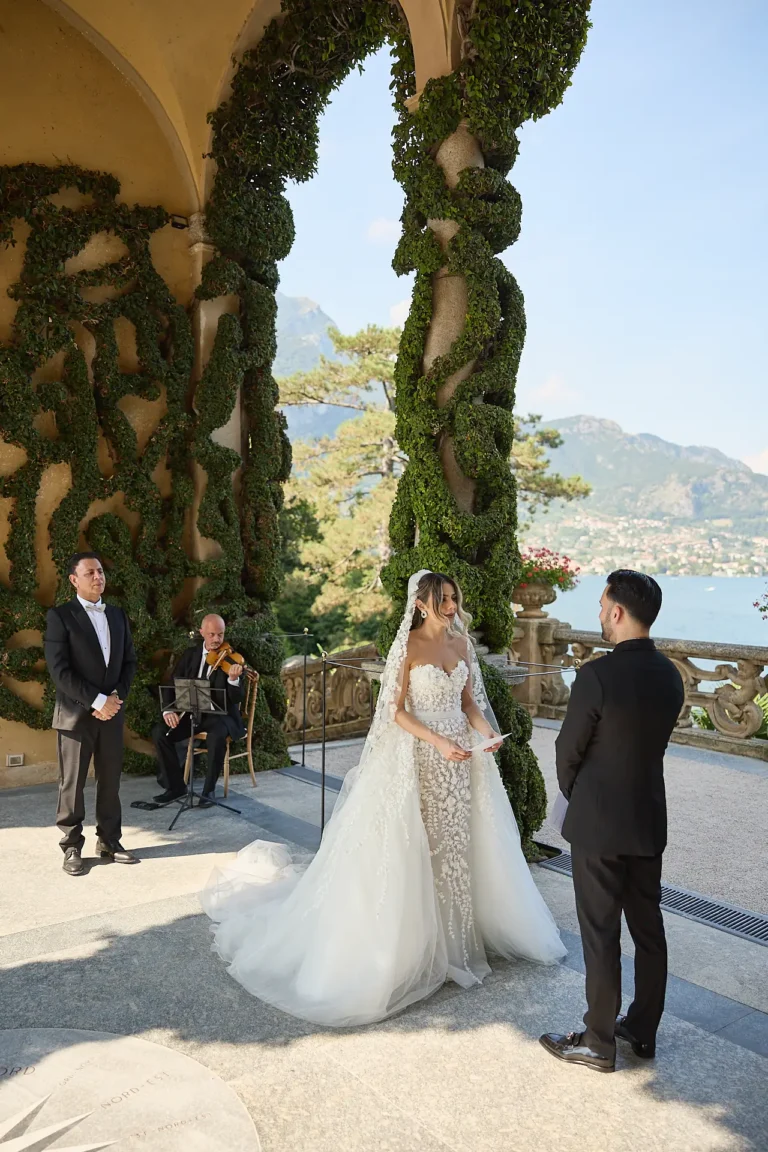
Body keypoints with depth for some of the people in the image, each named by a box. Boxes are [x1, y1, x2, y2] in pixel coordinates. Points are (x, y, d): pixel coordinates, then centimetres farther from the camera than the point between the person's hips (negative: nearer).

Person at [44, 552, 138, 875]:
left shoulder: (118, 615, 11)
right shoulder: (60, 615, -6)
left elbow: (129, 661, 11)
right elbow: (59, 670, -13)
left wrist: (116, 697, -5)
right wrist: (96, 701, -16)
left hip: (111, 712, 5)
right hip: (76, 714, -5)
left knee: (110, 782, 9)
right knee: (72, 784, 4)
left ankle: (109, 842, 20)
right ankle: (72, 848, 15)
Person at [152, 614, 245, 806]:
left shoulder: (231, 659, -7)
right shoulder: (190, 655, 5)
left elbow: (236, 699, -16)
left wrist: (233, 679, -38)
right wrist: (169, 710, -15)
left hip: (220, 715, -4)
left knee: (216, 736, -36)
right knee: (160, 732, -19)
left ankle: (209, 789, -15)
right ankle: (175, 785, -3)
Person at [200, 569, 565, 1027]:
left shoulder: (462, 643, 6)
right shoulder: (409, 647, -12)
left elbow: (469, 702, 11)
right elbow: (397, 711, -13)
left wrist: (486, 730, -8)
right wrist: (439, 742, -22)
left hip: (460, 755, 6)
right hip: (419, 757, -6)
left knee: (458, 841, 14)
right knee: (419, 845, 1)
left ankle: (455, 931, 30)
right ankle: (418, 939, 16)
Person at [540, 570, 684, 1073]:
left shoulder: (597, 675, -22)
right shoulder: (670, 675, 0)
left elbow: (568, 752, -12)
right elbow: (653, 743, 8)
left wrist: (574, 796, 8)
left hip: (599, 824, -7)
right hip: (650, 820, 7)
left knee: (601, 935, 7)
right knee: (648, 927, 18)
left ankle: (598, 1042, 21)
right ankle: (643, 1028, 34)